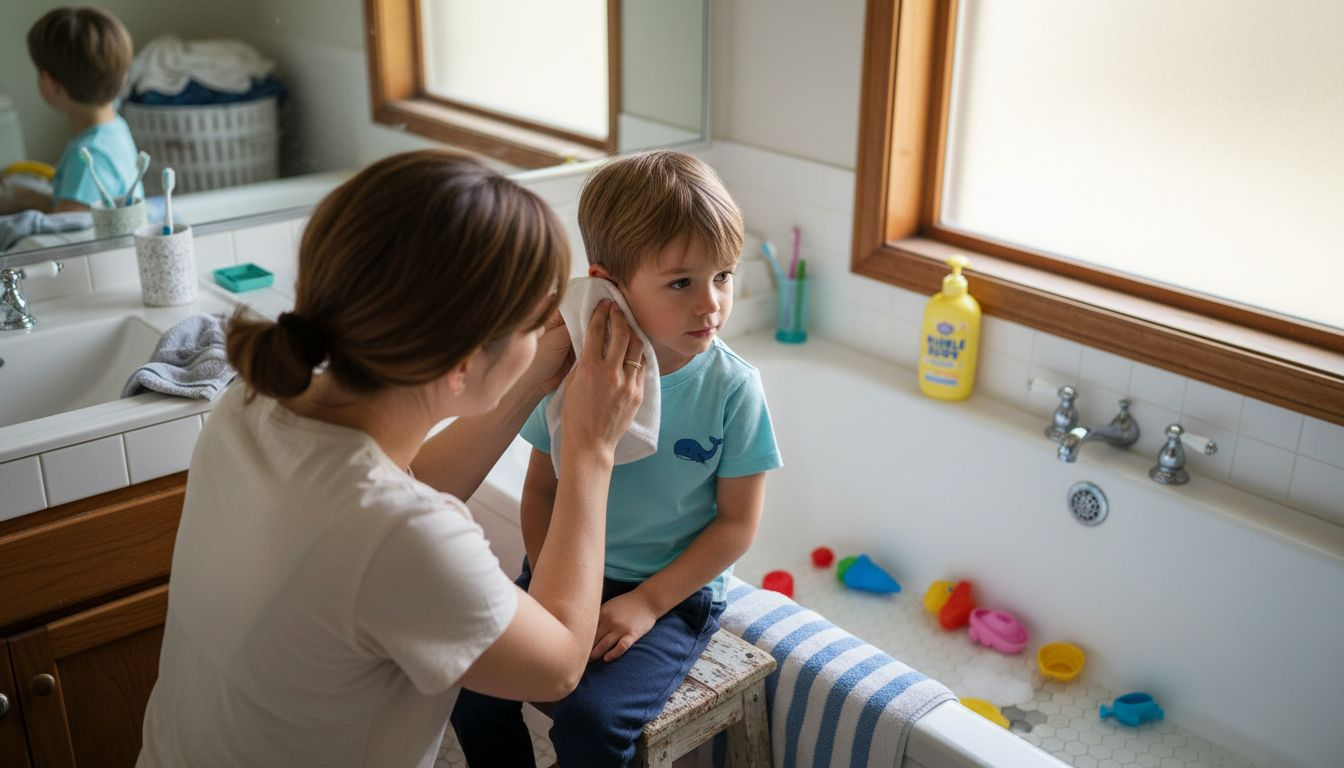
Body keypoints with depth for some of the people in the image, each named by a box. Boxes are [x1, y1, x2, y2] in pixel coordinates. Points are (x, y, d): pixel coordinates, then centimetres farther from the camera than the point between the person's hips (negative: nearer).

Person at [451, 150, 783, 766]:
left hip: (674, 591, -3)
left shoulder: (731, 388, -14)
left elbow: (737, 522, -9)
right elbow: (541, 489, 4)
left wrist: (644, 603, -14)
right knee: (472, 684, -11)